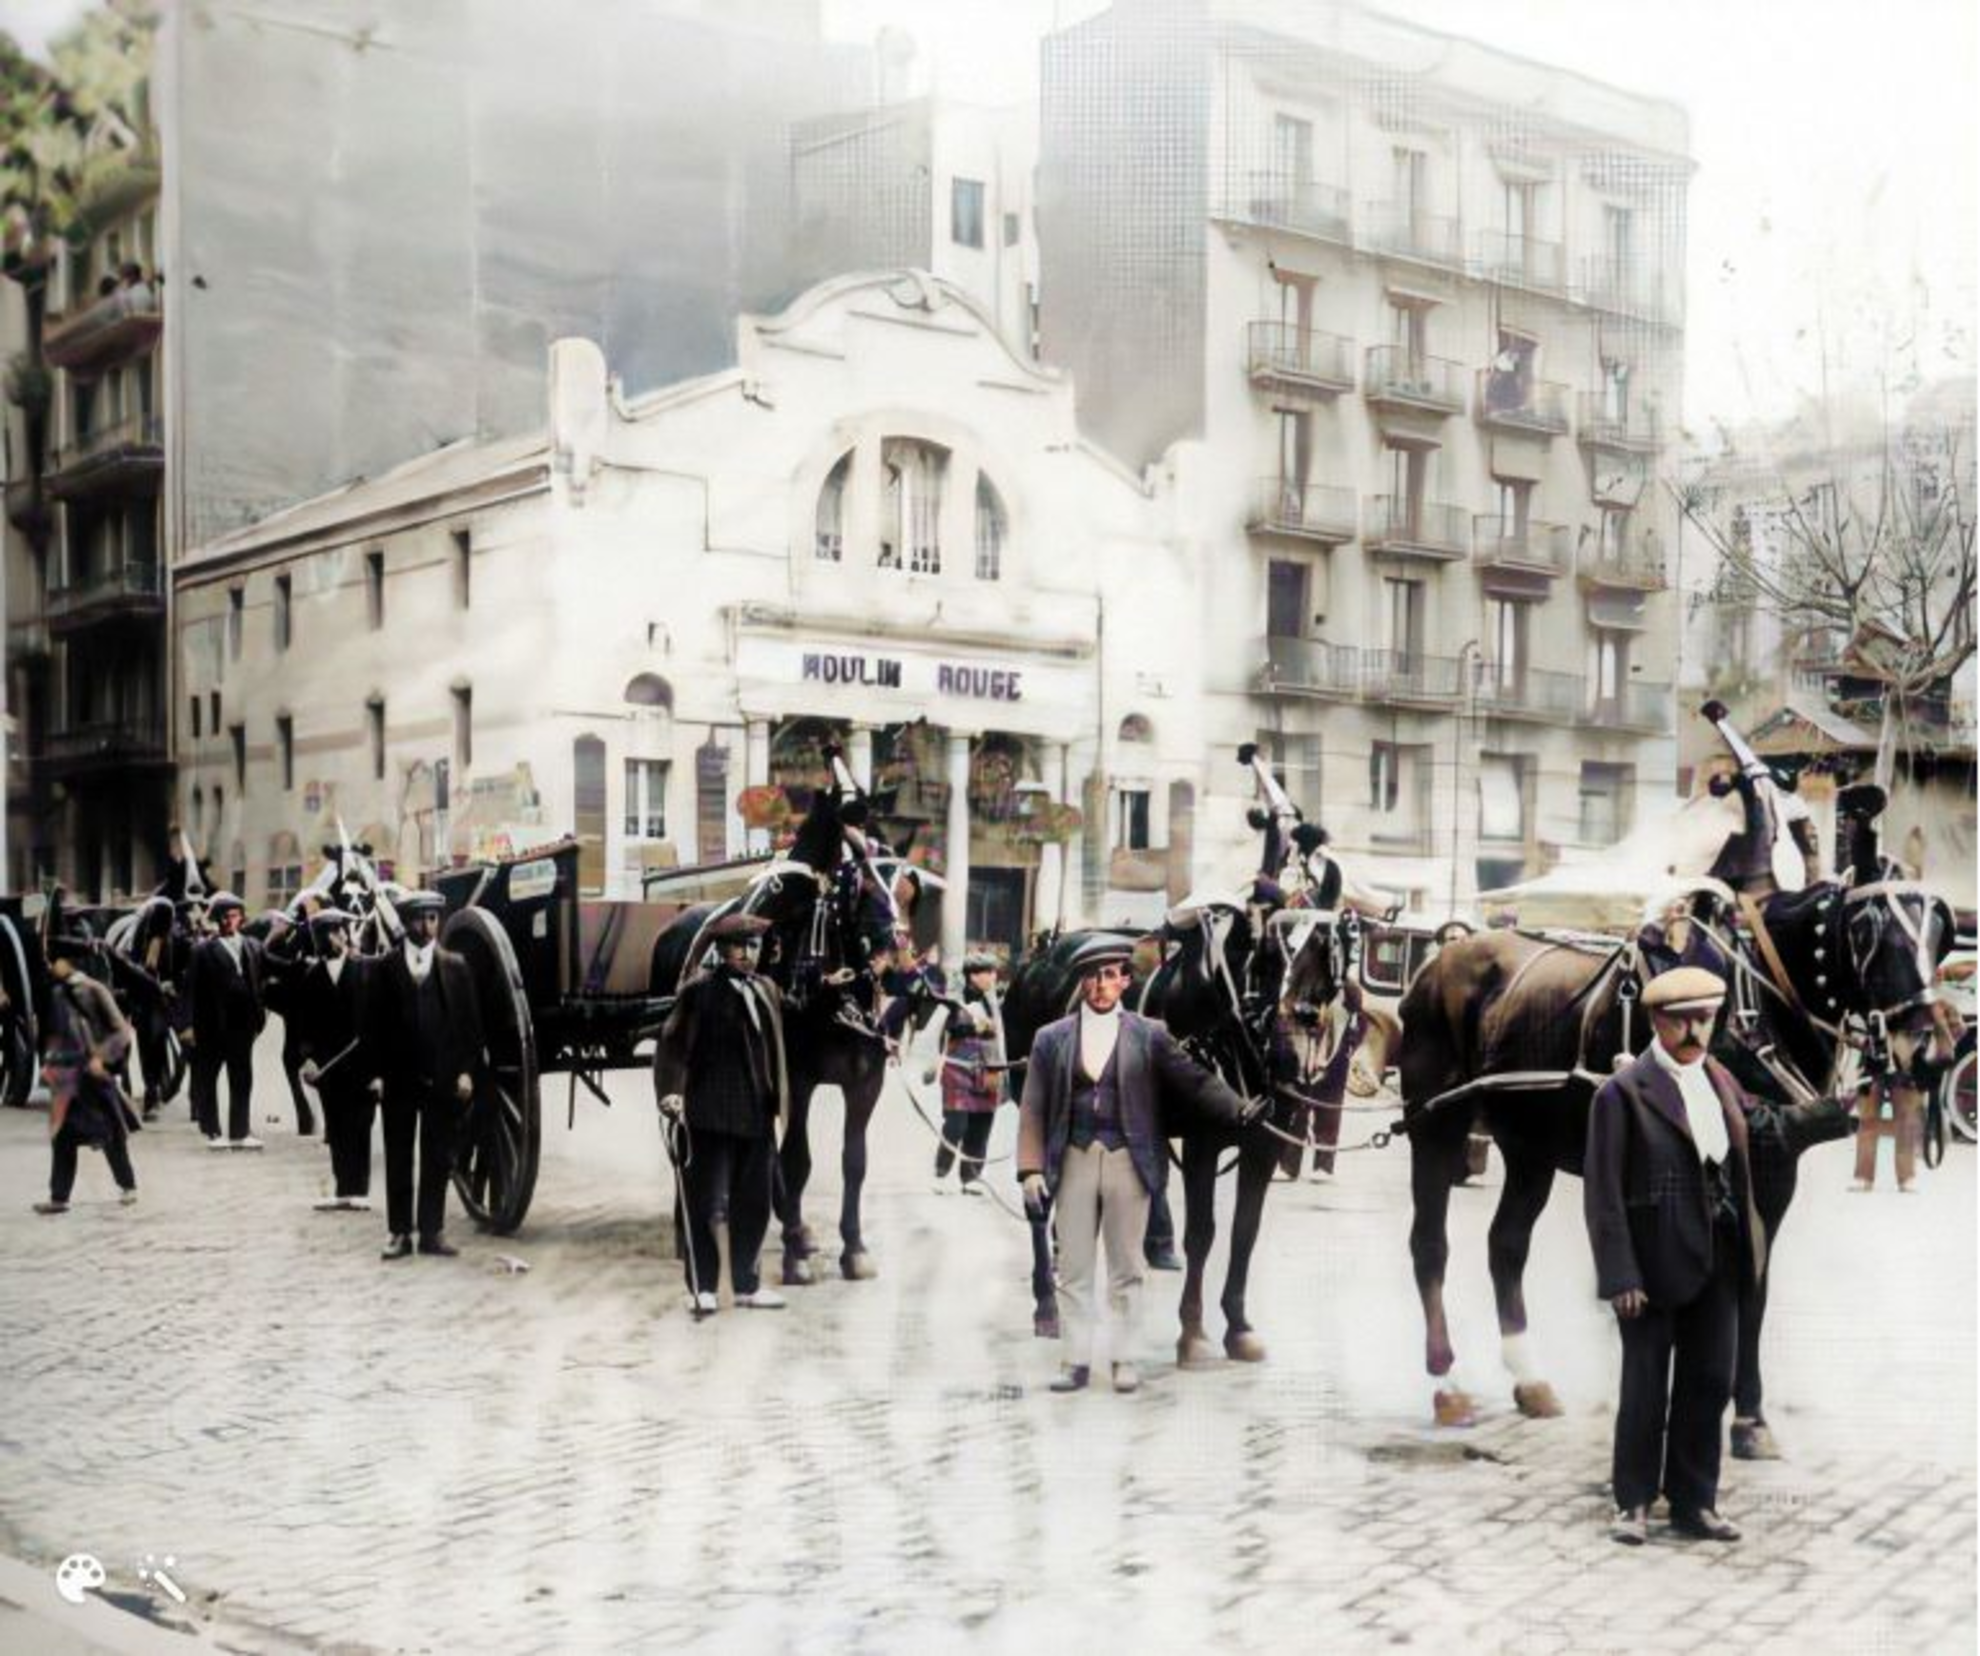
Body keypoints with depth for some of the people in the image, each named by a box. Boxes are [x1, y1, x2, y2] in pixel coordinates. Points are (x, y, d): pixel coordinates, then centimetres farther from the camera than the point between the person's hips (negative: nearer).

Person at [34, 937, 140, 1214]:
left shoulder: (93, 991, -11)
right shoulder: (58, 994, 7)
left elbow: (121, 1031, -12)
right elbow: (57, 1034, 17)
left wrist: (102, 1058, -19)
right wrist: (51, 1063, 6)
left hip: (94, 1074, -5)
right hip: (68, 1076, 5)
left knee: (111, 1133, 5)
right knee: (62, 1136, 4)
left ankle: (128, 1186, 19)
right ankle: (58, 1197, 8)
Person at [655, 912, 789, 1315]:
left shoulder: (767, 991, 13)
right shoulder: (700, 992, -7)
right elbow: (671, 1045, -11)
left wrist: (779, 1103, 15)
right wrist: (670, 1092, -22)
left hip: (757, 1116, 6)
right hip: (711, 1116, -6)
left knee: (753, 1205, 12)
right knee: (706, 1202, -1)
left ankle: (745, 1284, 23)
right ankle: (702, 1288, 8)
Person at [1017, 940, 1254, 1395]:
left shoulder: (1149, 1035, 4)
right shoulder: (1052, 1039, 6)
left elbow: (1193, 1081, 1)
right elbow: (1033, 1108, 4)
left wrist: (1238, 1108, -13)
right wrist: (1031, 1167, -4)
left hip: (1127, 1159, -1)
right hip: (1074, 1158, 1)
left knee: (1126, 1267, 5)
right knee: (1073, 1268, 5)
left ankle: (1123, 1357, 15)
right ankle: (1077, 1359, 13)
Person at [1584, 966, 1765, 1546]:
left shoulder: (1721, 1083, 9)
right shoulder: (1623, 1093, -11)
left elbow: (1736, 1169, 14)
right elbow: (1602, 1190, -13)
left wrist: (1746, 1249, 6)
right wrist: (1620, 1276, -17)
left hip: (1716, 1260, 6)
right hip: (1654, 1263, -6)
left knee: (1709, 1384, 11)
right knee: (1645, 1389, 4)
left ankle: (1694, 1503, 23)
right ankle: (1633, 1504, 18)